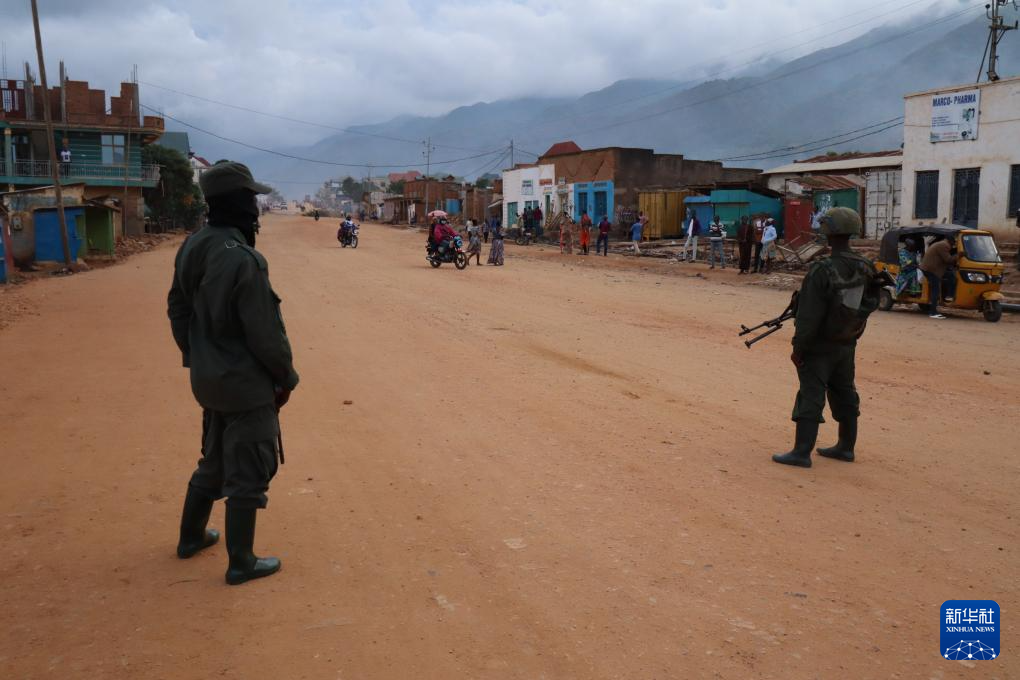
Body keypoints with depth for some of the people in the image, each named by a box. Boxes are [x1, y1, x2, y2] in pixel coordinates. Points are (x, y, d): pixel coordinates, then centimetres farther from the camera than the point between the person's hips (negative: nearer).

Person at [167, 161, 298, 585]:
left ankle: (191, 537, 42)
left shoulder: (191, 248, 1)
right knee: (247, 475, 6)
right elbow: (266, 334, -22)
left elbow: (177, 308, 12)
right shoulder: (243, 260, -25)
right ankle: (241, 564, 19)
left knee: (213, 461, 26)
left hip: (207, 379, 8)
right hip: (247, 385, -8)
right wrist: (286, 377, -7)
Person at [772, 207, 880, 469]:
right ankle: (846, 447, 27)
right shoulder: (865, 268, -1)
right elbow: (870, 304, 9)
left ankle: (802, 452, 1)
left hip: (821, 346, -7)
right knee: (844, 393, 17)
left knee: (811, 396, -2)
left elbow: (810, 316, -22)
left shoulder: (823, 271, -23)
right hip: (848, 344, 7)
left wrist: (798, 347, -15)